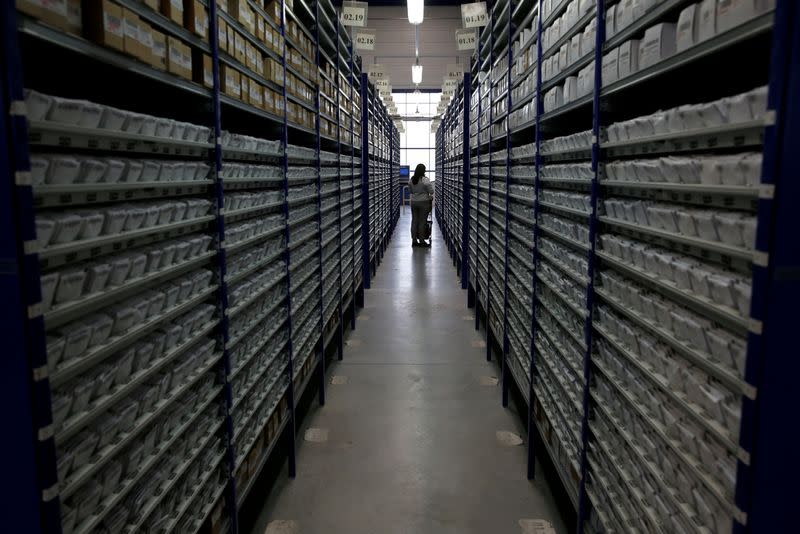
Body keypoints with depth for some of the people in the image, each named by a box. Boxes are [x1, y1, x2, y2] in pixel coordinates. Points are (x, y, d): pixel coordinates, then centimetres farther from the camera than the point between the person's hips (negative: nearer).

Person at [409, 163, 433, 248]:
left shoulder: (411, 180, 3)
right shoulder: (425, 180, -15)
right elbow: (431, 191, -12)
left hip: (413, 202, 5)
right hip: (424, 202, -5)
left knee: (414, 221, 8)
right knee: (422, 222, 0)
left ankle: (414, 240, 12)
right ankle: (422, 241, 5)